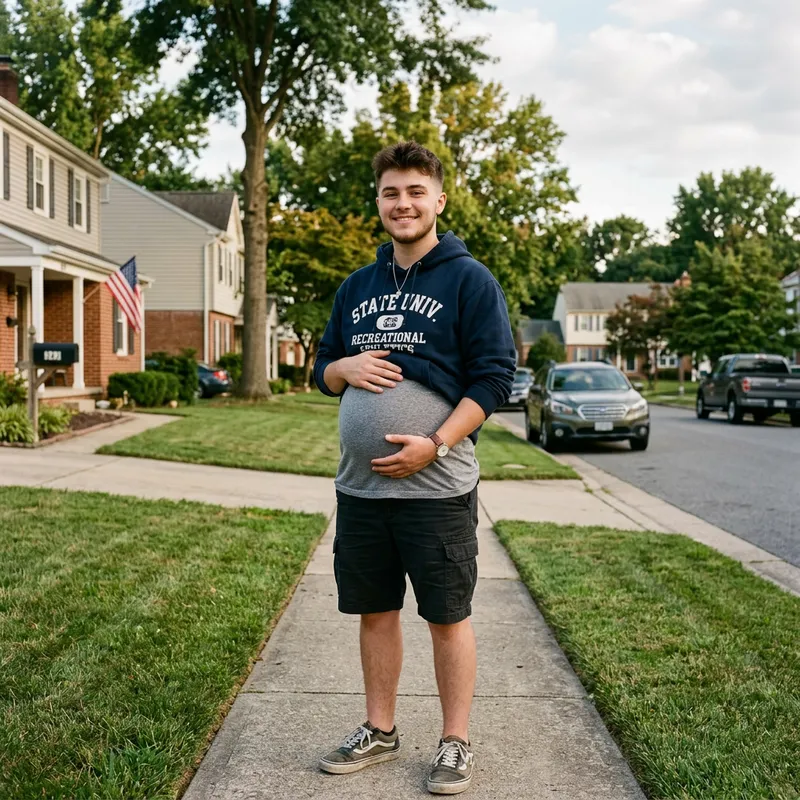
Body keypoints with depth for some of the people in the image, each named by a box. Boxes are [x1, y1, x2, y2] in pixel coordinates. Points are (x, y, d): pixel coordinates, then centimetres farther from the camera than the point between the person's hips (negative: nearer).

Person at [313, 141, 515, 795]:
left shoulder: (469, 280, -4)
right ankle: (379, 732, 30)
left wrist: (434, 446, -19)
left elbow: (495, 376, -9)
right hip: (359, 486, 5)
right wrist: (345, 367, -4)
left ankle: (455, 743, 19)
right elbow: (323, 370, 21)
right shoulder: (356, 287, 14)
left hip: (436, 488, -5)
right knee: (375, 611, 14)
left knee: (447, 616, 5)